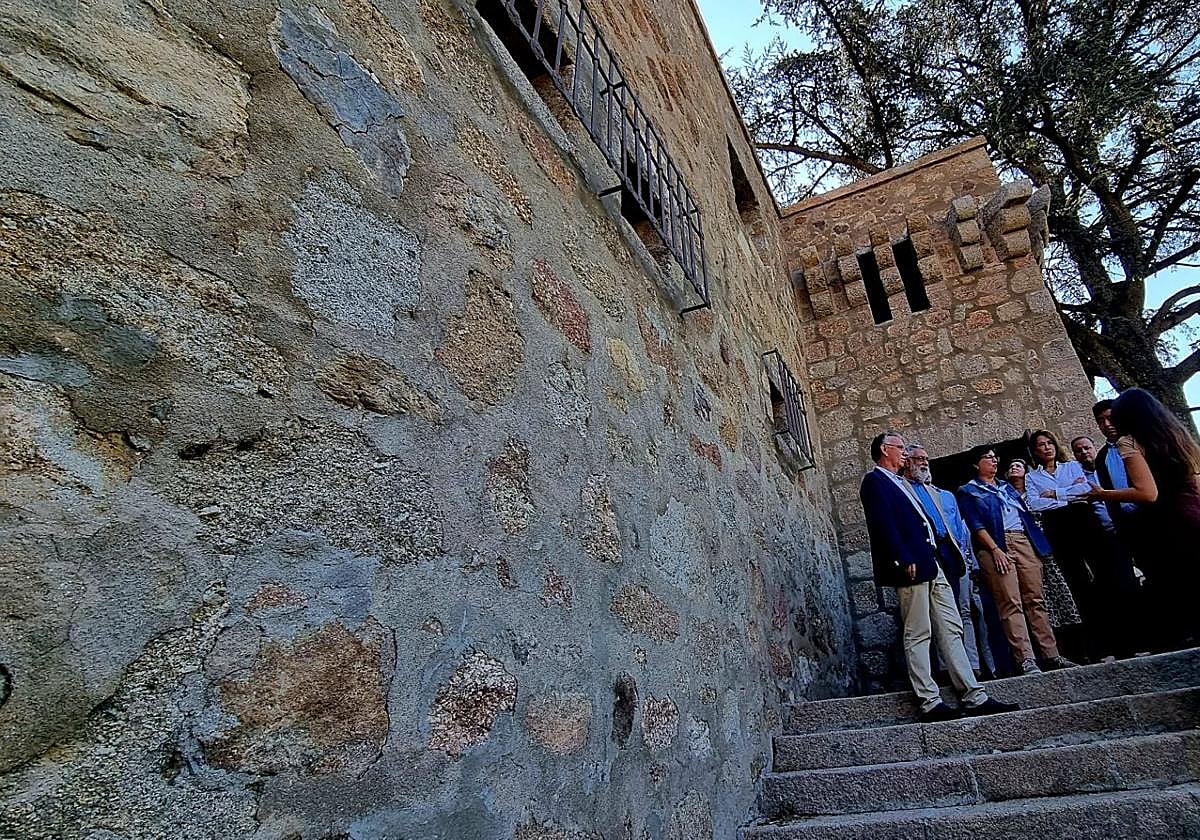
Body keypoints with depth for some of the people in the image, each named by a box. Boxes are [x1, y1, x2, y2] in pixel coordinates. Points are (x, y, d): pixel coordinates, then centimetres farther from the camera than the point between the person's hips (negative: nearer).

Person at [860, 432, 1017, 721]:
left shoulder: (902, 483, 23)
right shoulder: (875, 481, -6)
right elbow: (883, 525, -17)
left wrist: (944, 553, 13)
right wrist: (905, 561, -22)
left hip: (932, 566, 9)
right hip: (911, 567, -9)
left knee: (951, 631, 8)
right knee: (918, 635, -3)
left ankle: (975, 697, 12)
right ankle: (930, 703, 3)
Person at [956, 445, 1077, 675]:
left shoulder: (1007, 487, 26)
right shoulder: (968, 491, 7)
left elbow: (1025, 512, 24)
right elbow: (976, 525, -4)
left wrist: (1037, 542, 13)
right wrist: (995, 550, -14)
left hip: (1024, 541, 6)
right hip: (995, 545, -6)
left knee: (1035, 600, 2)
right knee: (1011, 603, -11)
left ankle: (1051, 654, 4)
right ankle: (1026, 659, -14)